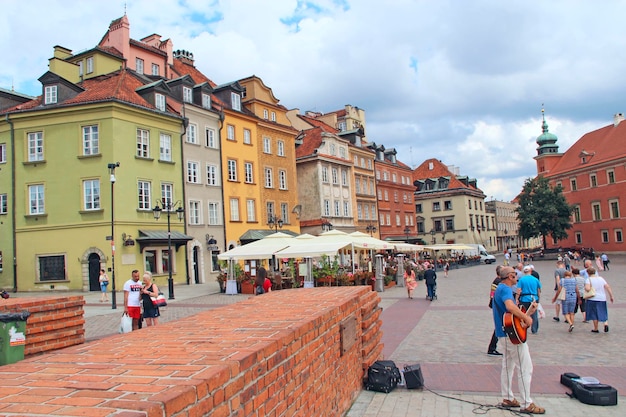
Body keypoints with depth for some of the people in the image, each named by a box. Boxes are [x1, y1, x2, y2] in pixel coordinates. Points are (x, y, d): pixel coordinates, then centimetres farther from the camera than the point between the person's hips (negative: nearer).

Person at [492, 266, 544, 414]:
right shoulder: (505, 289, -16)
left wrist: (529, 312, 12)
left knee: (508, 366, 16)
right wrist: (526, 317, -25)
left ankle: (508, 399, 23)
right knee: (525, 368, -4)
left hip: (505, 334, 11)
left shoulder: (501, 289, 16)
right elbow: (511, 307, -36)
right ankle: (527, 404, 1)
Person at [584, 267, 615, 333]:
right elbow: (608, 287, 0)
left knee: (594, 314, 7)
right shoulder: (601, 278, 5)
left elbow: (587, 289, -25)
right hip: (602, 298, 4)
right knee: (603, 313, 16)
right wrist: (611, 296, 4)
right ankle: (606, 323, -8)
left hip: (593, 299, -4)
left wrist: (585, 288, -3)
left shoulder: (589, 280, -10)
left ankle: (596, 329, 13)